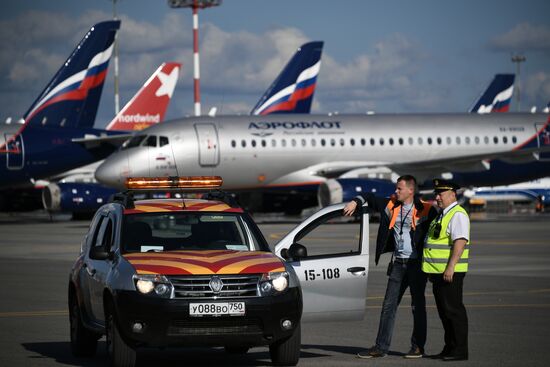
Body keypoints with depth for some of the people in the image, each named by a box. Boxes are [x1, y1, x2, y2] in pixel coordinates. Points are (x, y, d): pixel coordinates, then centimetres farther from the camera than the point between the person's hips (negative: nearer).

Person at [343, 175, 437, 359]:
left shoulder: (425, 211, -8)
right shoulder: (391, 205, 6)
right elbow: (370, 198, 18)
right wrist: (355, 202, -1)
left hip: (416, 264, -5)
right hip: (398, 263, 5)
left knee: (418, 306, 4)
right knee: (389, 305, 4)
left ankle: (418, 347, 12)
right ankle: (381, 347, 6)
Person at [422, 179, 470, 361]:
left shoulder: (457, 215, -12)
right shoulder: (441, 214, 19)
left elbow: (460, 242, -22)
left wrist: (450, 267, -28)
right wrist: (432, 270, 24)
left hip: (450, 272, -10)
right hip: (438, 271, 10)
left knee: (453, 310, -7)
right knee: (444, 311, 13)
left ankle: (460, 350, -3)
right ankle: (449, 348, 19)